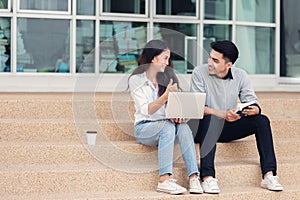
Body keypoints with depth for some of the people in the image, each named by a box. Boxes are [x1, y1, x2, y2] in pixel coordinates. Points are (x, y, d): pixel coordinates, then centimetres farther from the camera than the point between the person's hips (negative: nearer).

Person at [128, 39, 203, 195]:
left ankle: (194, 178, -38)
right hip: (144, 128, -4)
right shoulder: (136, 79, -6)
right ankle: (164, 179, -41)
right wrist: (166, 95, -31)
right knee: (167, 126, -35)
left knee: (183, 127, -28)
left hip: (165, 125, 4)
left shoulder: (168, 75, 10)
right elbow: (147, 110, -16)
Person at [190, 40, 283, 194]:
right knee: (211, 119, -37)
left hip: (228, 128, 4)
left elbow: (251, 101, 2)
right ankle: (207, 177, -45)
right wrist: (222, 114, -30)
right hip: (205, 128, -4)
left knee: (262, 120, -16)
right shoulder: (199, 73, -8)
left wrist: (254, 109, -24)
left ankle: (268, 175, -24)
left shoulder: (240, 75, 3)